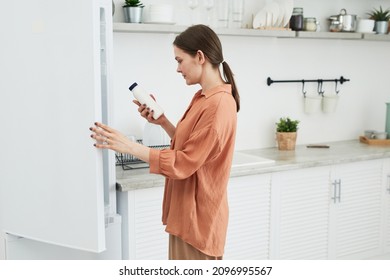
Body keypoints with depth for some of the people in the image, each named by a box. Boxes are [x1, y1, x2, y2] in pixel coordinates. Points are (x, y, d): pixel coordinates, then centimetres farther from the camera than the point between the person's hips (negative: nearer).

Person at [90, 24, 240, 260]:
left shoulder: (218, 105, -23)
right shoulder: (204, 98, 8)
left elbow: (183, 164, -22)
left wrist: (129, 146, -21)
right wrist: (163, 122, 3)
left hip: (198, 215, -10)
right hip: (190, 211, 10)